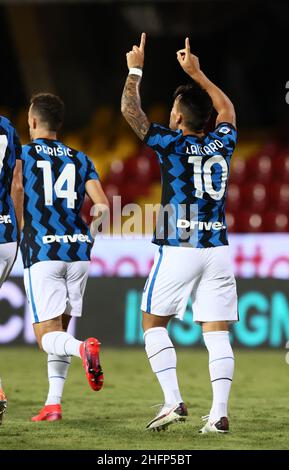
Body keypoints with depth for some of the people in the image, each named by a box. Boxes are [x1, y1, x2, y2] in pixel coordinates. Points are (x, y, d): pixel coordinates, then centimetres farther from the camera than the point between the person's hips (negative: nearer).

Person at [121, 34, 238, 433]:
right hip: (217, 248, 4)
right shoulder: (223, 143, 7)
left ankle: (173, 401, -2)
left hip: (178, 249, -4)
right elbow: (227, 109, 29)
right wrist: (196, 73, 35)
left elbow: (130, 110, 0)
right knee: (216, 332, 2)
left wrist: (135, 69, 12)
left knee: (153, 322, 9)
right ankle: (219, 413, -6)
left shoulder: (173, 144, -7)